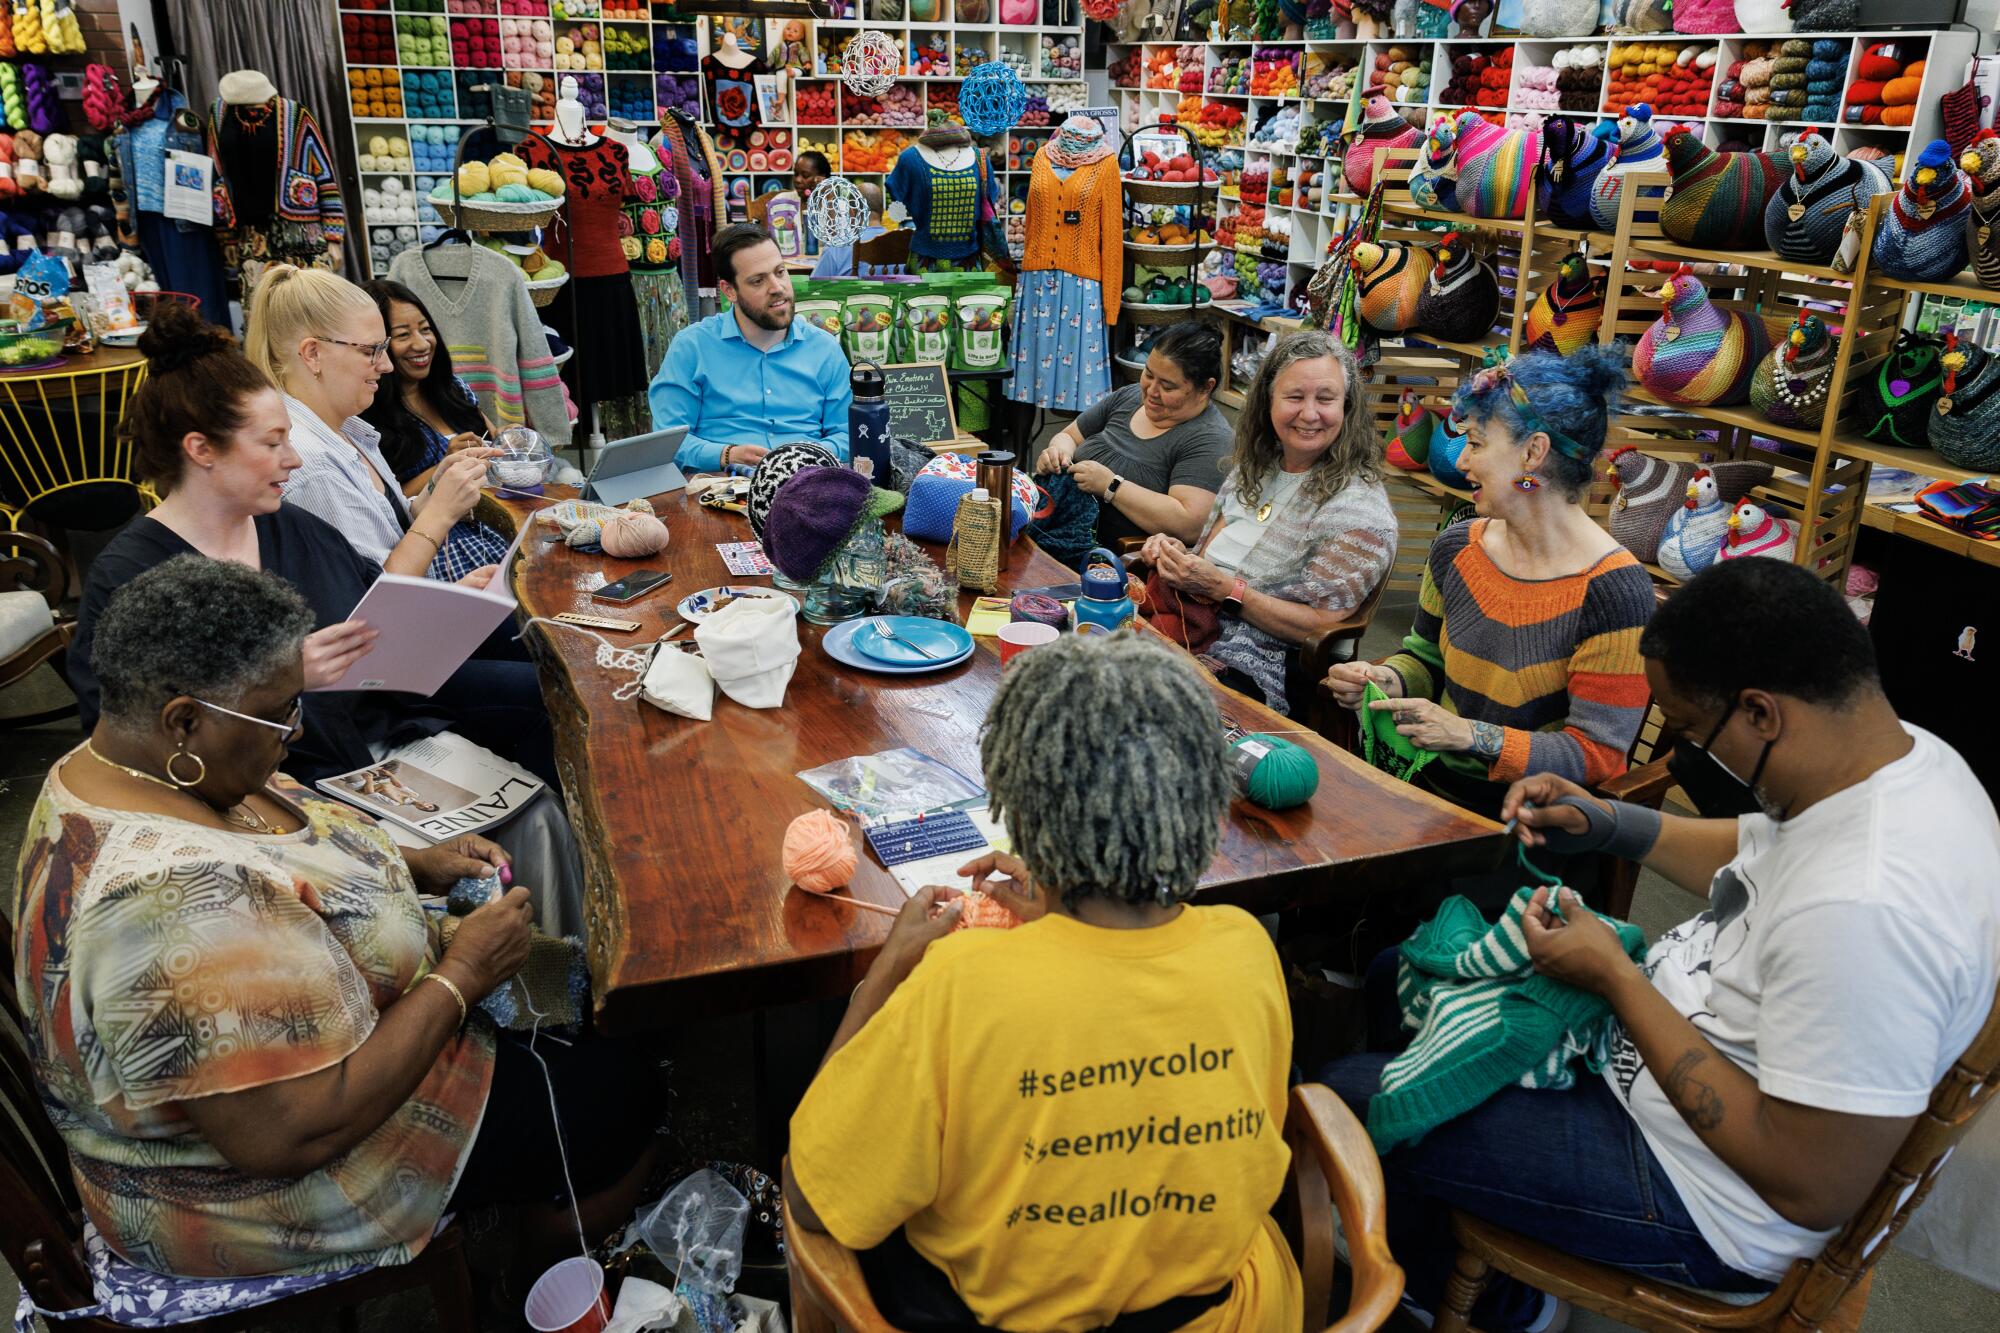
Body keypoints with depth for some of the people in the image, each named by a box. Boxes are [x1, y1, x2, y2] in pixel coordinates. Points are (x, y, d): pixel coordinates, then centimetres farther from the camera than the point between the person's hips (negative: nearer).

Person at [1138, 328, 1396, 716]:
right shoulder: (1253, 466, 12)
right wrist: (1174, 552, -2)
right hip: (1184, 636, 7)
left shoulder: (1360, 508, -10)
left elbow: (1322, 625, -13)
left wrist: (1225, 588, -19)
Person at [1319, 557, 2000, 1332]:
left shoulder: (1863, 911, -38)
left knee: (1349, 1099, -5)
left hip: (1708, 1210, -9)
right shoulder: (1895, 749, -8)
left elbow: (1813, 1193, -30)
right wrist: (1607, 824, 0)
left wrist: (1616, 978, -25)